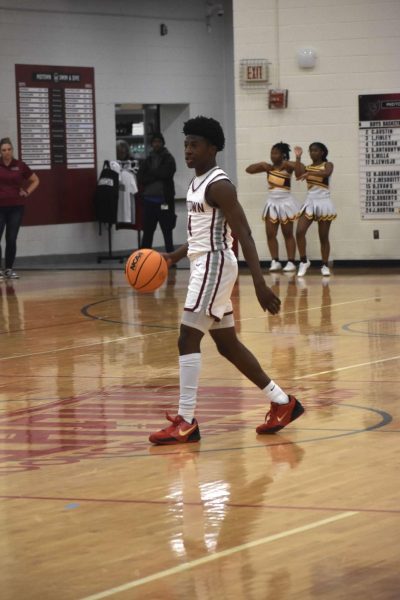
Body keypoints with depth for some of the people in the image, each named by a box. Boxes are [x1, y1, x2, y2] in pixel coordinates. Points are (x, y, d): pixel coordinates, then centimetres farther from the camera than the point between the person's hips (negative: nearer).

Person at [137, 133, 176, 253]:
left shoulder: (169, 159, 0)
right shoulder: (147, 160, 11)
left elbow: (165, 174, -15)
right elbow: (140, 178, -1)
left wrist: (150, 172, -4)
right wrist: (157, 176, -13)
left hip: (164, 200, -4)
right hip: (149, 200, 4)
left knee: (167, 231, 1)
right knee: (147, 232, 9)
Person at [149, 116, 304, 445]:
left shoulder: (219, 185, -16)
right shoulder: (198, 182, 13)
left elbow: (244, 235, -22)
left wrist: (260, 284, -28)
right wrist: (174, 257, 17)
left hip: (214, 265, -10)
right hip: (204, 264, 10)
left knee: (188, 339, -12)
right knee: (227, 344, 14)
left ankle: (186, 422, -9)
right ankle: (282, 402, 22)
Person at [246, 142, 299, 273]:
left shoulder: (288, 167, -8)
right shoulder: (269, 167, 3)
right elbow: (249, 170, 2)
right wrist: (262, 164, -10)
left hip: (285, 202, -4)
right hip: (272, 202, 4)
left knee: (288, 234, 2)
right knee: (270, 234, 1)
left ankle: (291, 262, 4)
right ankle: (275, 261, 8)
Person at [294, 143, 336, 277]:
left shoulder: (327, 165, 0)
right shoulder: (307, 167, 11)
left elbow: (326, 173, -24)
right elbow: (298, 175, -11)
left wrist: (310, 173, -37)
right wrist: (298, 157, -15)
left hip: (323, 202, -3)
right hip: (310, 202, 3)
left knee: (323, 236, 2)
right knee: (299, 232, -12)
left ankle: (325, 265, 10)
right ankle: (304, 261, 2)